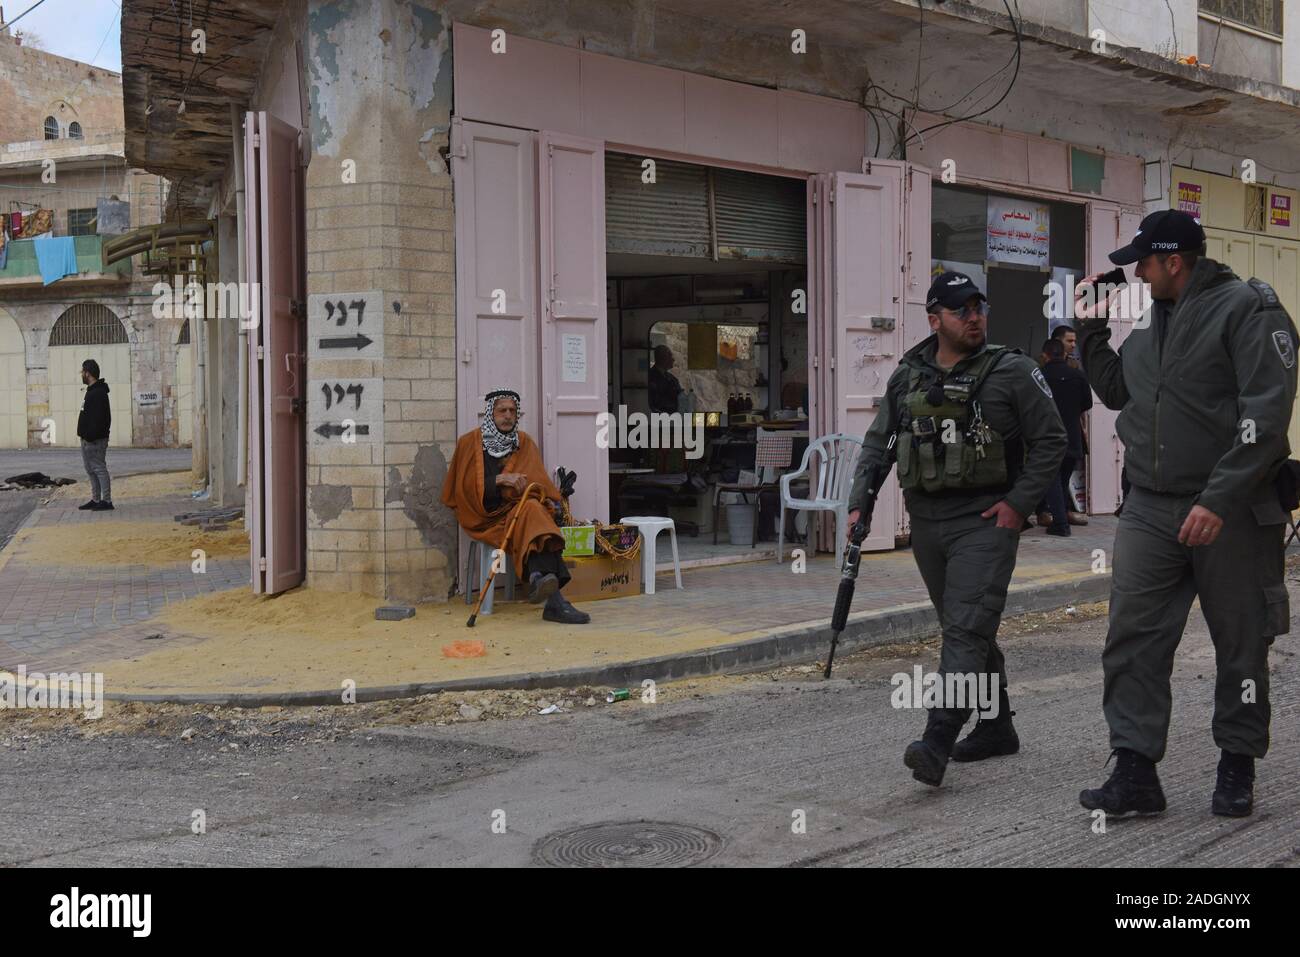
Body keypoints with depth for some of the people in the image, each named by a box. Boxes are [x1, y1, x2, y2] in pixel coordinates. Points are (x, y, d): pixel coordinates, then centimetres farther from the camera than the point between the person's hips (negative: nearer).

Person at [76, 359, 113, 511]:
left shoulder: (98, 393, -17)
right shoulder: (92, 391, 17)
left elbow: (97, 419, -24)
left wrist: (90, 436, -26)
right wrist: (85, 436, 18)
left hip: (95, 440, -11)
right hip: (88, 440, 11)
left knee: (99, 468, -9)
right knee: (91, 470, 14)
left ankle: (107, 501, -8)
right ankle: (96, 500, 20)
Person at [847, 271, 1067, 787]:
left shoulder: (1012, 372, -4)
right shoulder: (907, 377, 9)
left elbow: (1050, 441, -1)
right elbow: (878, 444, 15)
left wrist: (1018, 503, -9)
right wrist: (860, 503, 4)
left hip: (984, 520, -5)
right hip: (926, 522, 6)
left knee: (966, 630, -14)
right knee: (966, 628, 15)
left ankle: (936, 743, -21)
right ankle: (996, 727, 28)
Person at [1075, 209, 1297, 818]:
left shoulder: (1247, 309, -9)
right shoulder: (1151, 326, 14)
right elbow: (1115, 391, 28)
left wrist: (1219, 500, -24)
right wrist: (1092, 329, 15)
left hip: (1230, 513, -6)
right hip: (1149, 511, 6)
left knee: (1241, 643, 8)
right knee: (1132, 641, -2)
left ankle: (1237, 768, 23)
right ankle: (1135, 773, 1)